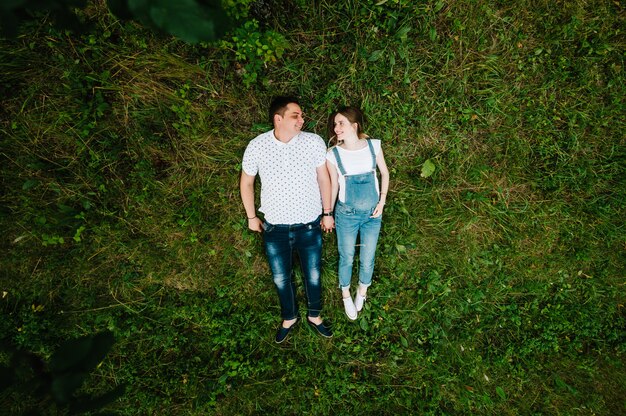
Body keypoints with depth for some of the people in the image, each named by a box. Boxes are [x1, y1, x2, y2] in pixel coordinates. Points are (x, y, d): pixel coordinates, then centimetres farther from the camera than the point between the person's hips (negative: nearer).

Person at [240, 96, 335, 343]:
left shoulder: (314, 142, -12)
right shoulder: (257, 146, -12)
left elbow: (323, 178, 1)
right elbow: (246, 183, 3)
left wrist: (327, 213, 5)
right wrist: (251, 217, 7)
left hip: (309, 225, 0)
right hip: (275, 228, 0)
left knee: (313, 275, 16)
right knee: (281, 278, 17)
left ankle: (314, 316, 43)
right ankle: (289, 317, 44)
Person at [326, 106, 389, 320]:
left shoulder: (374, 146, -8)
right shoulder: (333, 154, -12)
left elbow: (384, 173, 6)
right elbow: (334, 185, 0)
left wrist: (382, 201, -2)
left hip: (372, 214, 1)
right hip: (346, 214, -1)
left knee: (367, 259, 14)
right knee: (347, 258, 12)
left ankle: (362, 292, 43)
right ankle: (346, 296, 39)